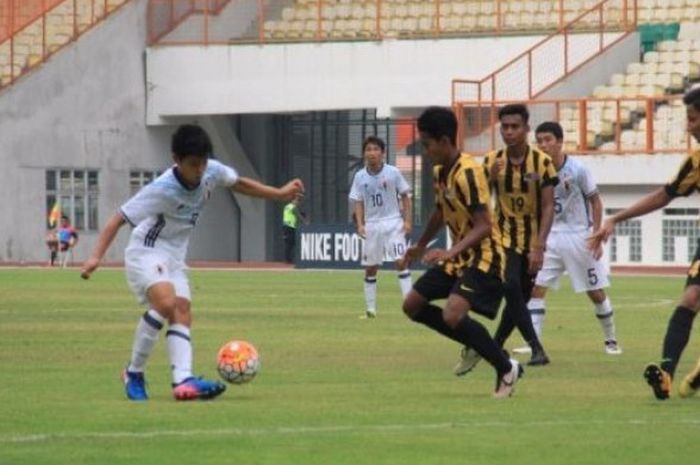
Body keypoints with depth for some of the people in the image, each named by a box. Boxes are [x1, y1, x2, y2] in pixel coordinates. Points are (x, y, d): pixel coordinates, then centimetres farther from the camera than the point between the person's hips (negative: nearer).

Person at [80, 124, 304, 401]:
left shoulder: (212, 172, -9)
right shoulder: (162, 190, -27)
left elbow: (239, 183, 14)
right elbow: (119, 219, -25)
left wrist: (279, 194, 18)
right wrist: (96, 257, -34)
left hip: (174, 257, 7)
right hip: (146, 253, -7)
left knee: (183, 313, -9)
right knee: (165, 303, -28)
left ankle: (183, 381, -24)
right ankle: (134, 373, -16)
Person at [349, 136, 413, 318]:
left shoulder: (393, 173, -5)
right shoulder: (360, 177, 1)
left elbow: (405, 197, 2)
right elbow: (358, 202, 5)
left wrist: (408, 221, -6)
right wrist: (360, 224, -9)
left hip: (393, 223, -3)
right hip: (372, 225, 3)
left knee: (401, 261, -13)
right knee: (370, 267, 6)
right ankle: (370, 308, 15)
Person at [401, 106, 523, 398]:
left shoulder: (468, 172, -22)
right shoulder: (439, 171, 6)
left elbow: (484, 226, -27)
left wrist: (451, 252, -37)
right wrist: (420, 246, 35)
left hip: (483, 257, -10)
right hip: (458, 257, 10)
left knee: (453, 315, -27)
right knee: (413, 306, 9)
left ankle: (506, 369, -11)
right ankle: (474, 344, 20)